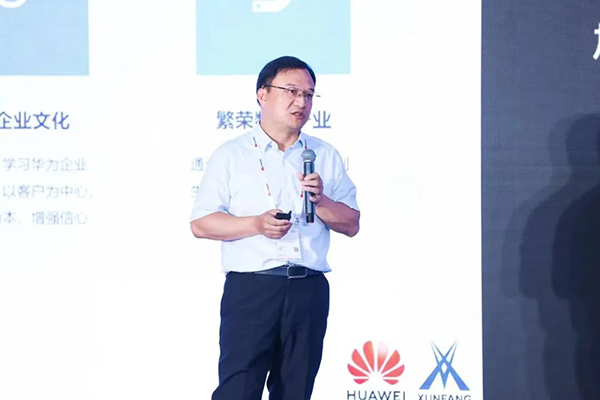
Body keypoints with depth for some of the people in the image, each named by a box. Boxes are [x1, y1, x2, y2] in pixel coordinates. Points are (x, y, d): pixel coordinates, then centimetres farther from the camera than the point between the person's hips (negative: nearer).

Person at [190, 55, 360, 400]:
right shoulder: (232, 155, 4)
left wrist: (320, 200, -9)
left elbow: (351, 224, 11)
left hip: (309, 290, 4)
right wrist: (257, 224, -16)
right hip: (251, 289, -3)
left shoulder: (326, 157, 13)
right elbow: (201, 223, -1)